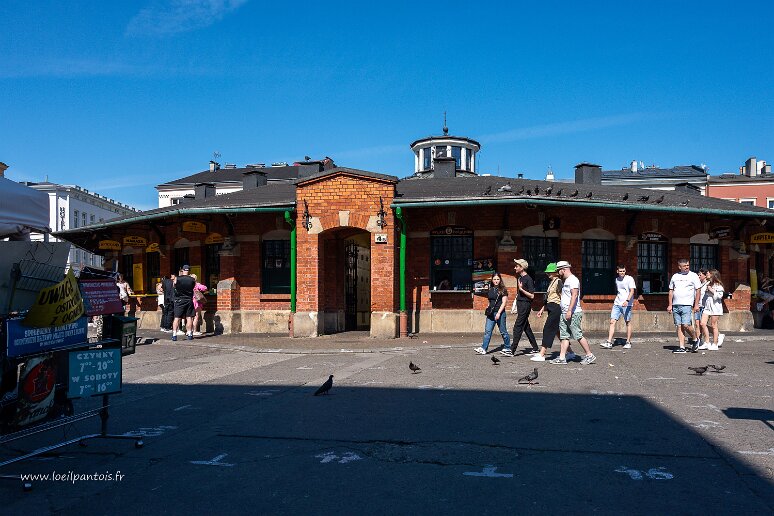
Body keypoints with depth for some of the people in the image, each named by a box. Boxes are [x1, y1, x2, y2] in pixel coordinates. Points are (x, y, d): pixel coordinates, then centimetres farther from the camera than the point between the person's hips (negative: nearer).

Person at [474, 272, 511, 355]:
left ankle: (508, 348, 19)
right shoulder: (490, 289, 12)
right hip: (491, 313, 5)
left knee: (503, 331, 5)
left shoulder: (503, 290, -4)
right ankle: (483, 348, -4)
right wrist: (488, 310, 15)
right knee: (487, 331, -2)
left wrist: (499, 313, -17)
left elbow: (504, 303, -9)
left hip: (500, 313, -5)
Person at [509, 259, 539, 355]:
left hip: (525, 305, -9)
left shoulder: (528, 279, -14)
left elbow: (532, 296, -15)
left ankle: (512, 350, -10)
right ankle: (535, 348, 24)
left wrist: (521, 289, -23)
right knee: (526, 327, 14)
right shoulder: (519, 278, 13)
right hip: (520, 304, 9)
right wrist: (515, 304, 18)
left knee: (517, 327, -10)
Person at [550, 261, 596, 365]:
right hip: (565, 313, 10)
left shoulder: (573, 279, -11)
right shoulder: (566, 281, 20)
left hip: (573, 313, -10)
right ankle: (562, 358, 6)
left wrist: (569, 311, -27)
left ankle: (590, 356, 5)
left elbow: (574, 295, -21)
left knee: (578, 336, -5)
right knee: (564, 336, 6)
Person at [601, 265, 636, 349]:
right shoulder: (617, 279, 13)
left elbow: (632, 291, -15)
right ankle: (609, 342, -7)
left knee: (628, 323, 3)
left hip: (627, 304, -5)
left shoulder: (629, 279, -5)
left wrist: (627, 300, -29)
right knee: (612, 322, -5)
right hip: (617, 304, 5)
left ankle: (628, 342, 14)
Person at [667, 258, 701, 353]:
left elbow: (698, 290, 2)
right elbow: (671, 291, 16)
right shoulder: (675, 276, 14)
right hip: (675, 305, 4)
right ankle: (682, 347, 4)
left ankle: (694, 340, 13)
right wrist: (670, 305, 10)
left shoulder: (693, 276, 4)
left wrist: (696, 304, -5)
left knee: (686, 325, -14)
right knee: (679, 326, 2)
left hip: (687, 305, -4)